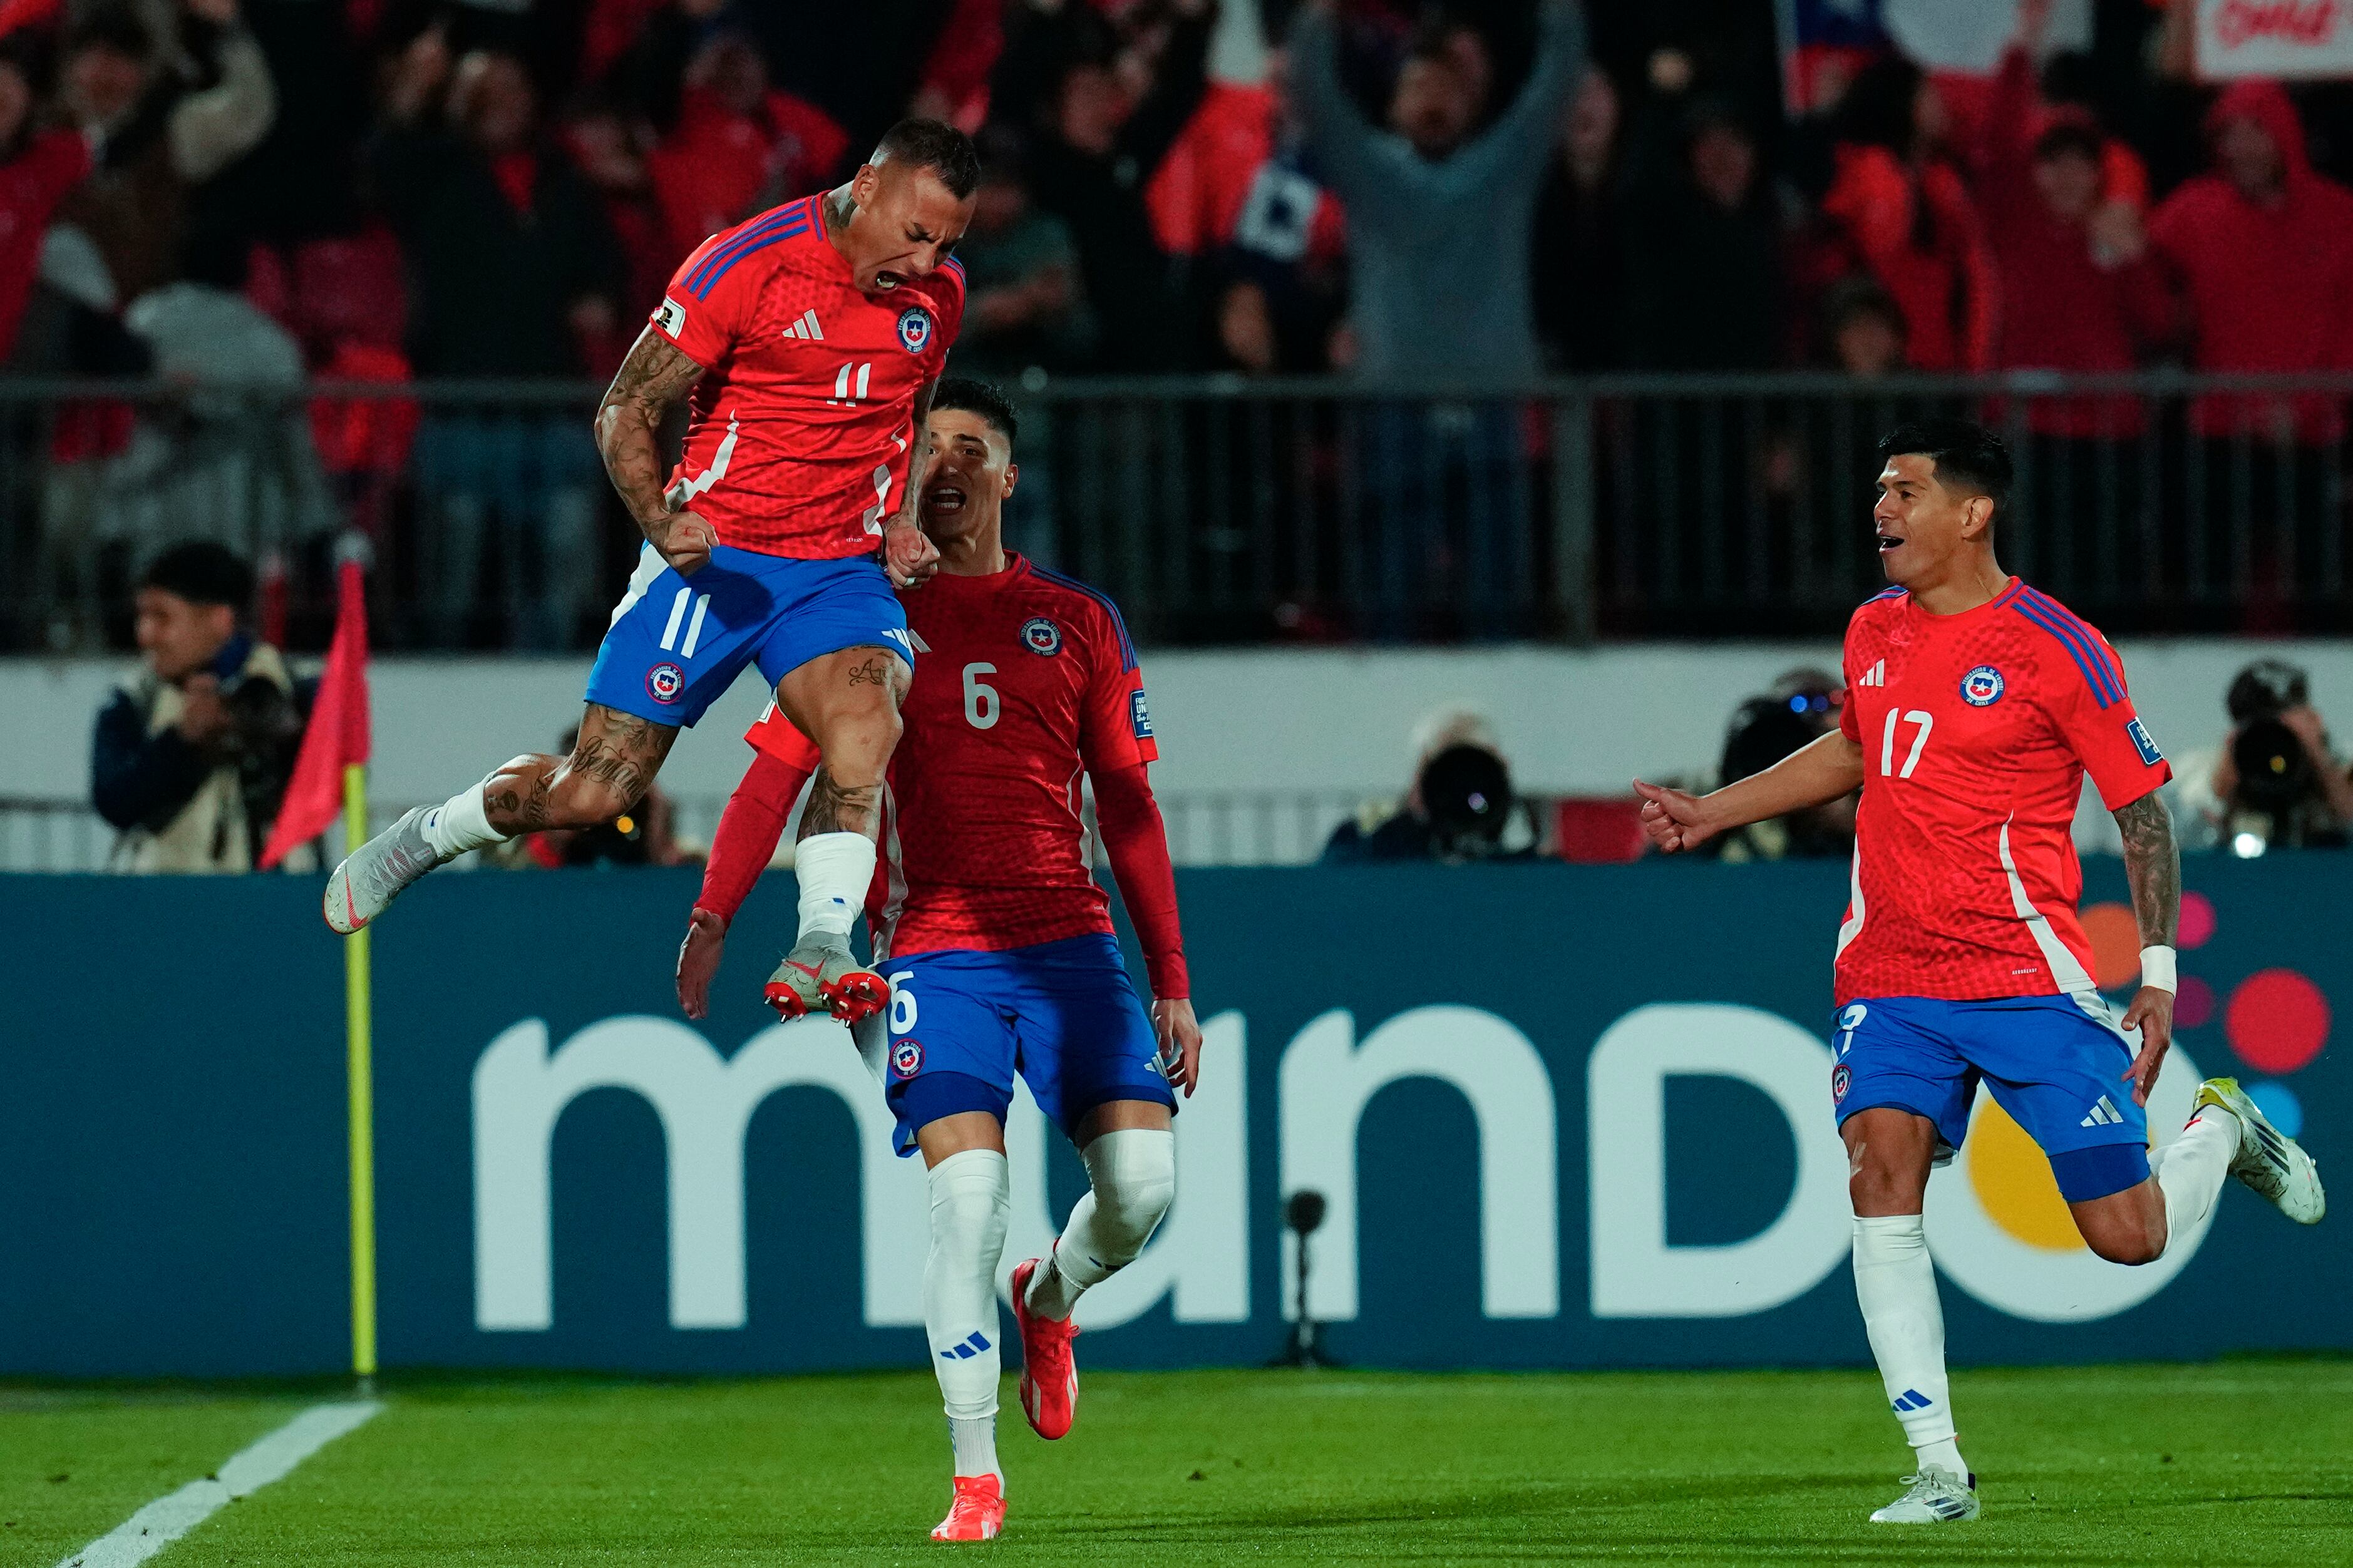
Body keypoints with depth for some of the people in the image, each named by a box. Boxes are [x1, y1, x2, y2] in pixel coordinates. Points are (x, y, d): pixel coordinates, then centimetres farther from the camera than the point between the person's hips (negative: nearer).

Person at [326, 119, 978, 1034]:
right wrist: (663, 523, -24)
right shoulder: (744, 266, -14)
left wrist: (903, 521, 7)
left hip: (843, 572, 4)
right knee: (596, 793, -4)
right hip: (717, 555, -4)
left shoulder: (937, 289, 4)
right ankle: (420, 840, 24)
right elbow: (625, 416, -8)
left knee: (868, 719, -30)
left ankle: (819, 953, -33)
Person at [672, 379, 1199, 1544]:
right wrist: (713, 915, -8)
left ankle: (1049, 1299, 25)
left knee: (1142, 1178, -11)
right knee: (968, 1191, -16)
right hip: (932, 951, -2)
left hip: (1068, 942, 2)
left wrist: (1171, 982, 9)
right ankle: (974, 1476, -7)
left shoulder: (1076, 620, 12)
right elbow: (777, 774, 5)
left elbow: (1128, 809, 13)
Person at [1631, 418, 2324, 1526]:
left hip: (2026, 971, -5)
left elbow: (2142, 810, -5)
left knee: (2128, 1237, -4)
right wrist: (1715, 811, 25)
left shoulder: (2054, 649, -10)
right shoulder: (1874, 632, 9)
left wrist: (2159, 978, -10)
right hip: (1889, 972, 5)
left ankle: (2220, 1131, 32)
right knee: (1880, 1178, -17)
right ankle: (1938, 1470, -14)